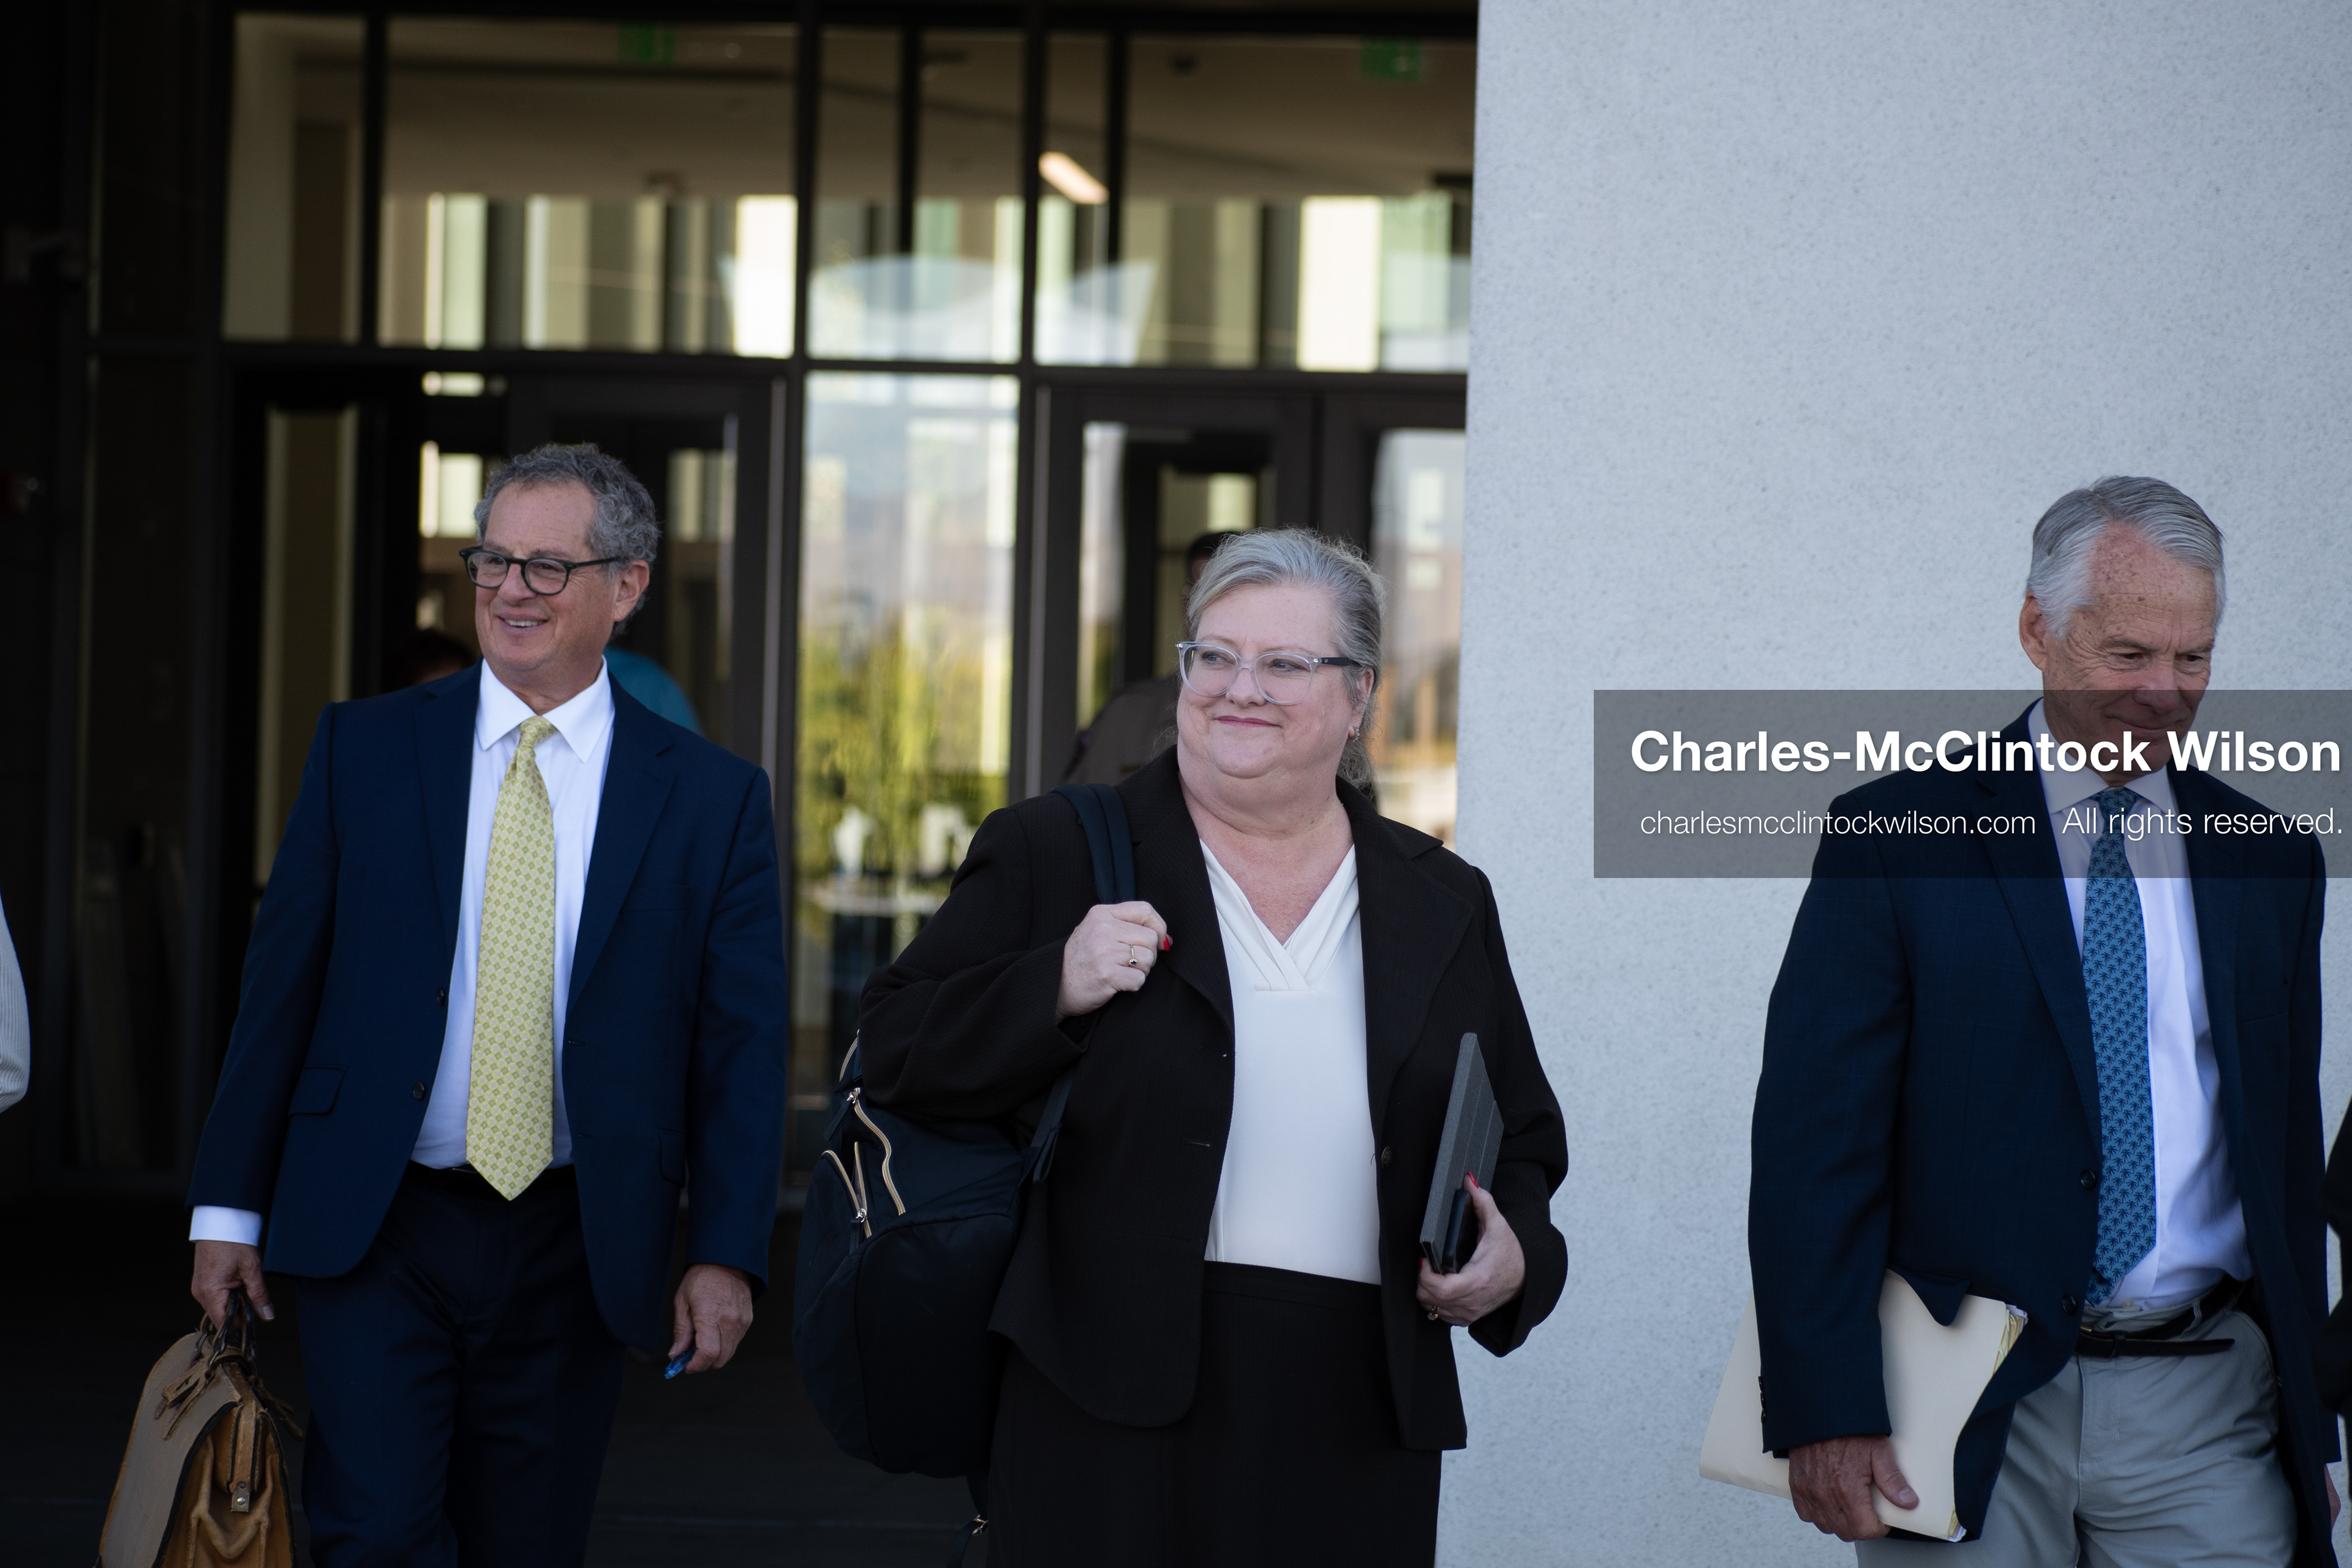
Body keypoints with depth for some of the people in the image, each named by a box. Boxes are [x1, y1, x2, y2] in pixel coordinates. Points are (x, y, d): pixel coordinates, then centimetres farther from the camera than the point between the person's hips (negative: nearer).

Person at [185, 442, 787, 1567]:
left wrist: (726, 1255, -7)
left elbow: (743, 1044, 1)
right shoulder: (365, 748, 4)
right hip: (376, 1231, 0)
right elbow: (281, 980, 5)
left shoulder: (713, 798, 2)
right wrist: (231, 1205, 2)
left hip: (576, 1252, 0)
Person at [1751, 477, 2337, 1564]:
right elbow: (1812, 1144, -6)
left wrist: (2310, 1431, 14)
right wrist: (1824, 1415, -14)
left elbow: (2287, 1152, 16)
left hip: (2205, 1409, 3)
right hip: (1970, 1414, -3)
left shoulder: (2270, 864, 12)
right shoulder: (1893, 839, -1)